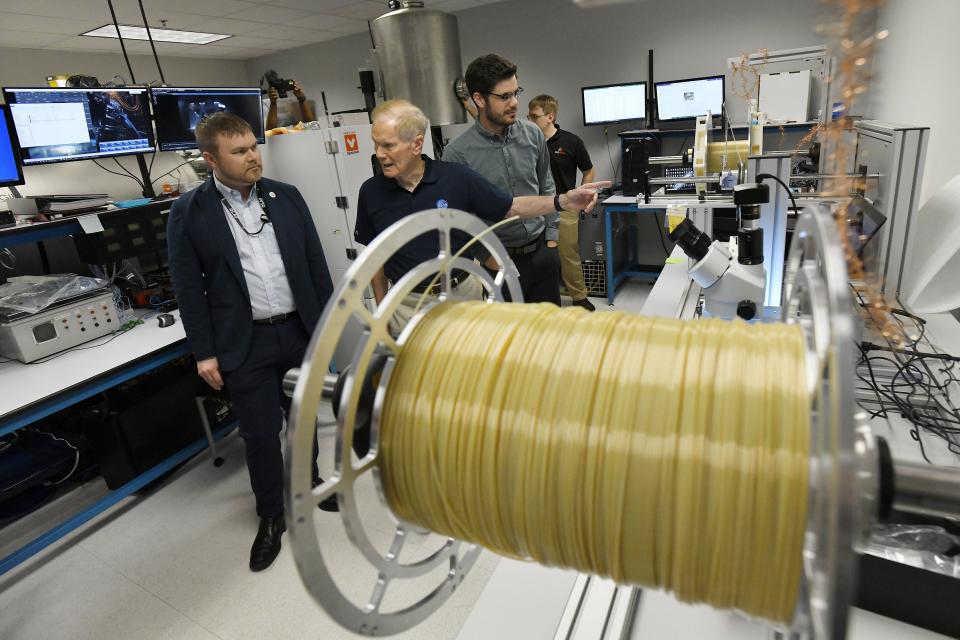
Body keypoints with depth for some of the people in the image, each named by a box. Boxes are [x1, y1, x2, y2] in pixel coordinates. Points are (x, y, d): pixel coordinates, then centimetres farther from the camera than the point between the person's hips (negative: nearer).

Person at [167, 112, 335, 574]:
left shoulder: (287, 197, 3)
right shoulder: (188, 213, -5)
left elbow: (316, 263, 5)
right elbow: (188, 288, -3)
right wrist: (204, 352, -5)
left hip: (300, 330, 3)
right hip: (245, 343, -3)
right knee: (260, 433, 6)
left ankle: (307, 480, 43)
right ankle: (271, 517, 27)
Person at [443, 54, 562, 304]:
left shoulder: (533, 134, -1)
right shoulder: (457, 152, -14)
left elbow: (546, 187, 10)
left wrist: (551, 238, 6)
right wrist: (488, 259, -12)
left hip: (542, 251, 4)